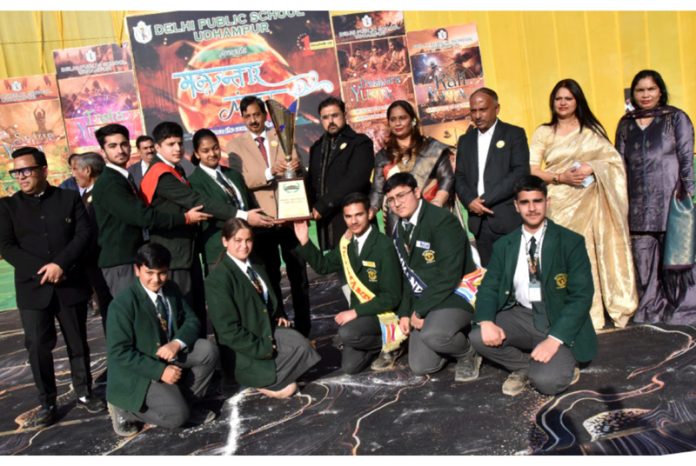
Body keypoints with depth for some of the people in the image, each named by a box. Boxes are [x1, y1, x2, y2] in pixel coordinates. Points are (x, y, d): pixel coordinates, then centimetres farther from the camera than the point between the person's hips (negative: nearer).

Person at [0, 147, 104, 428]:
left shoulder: (70, 198, 6)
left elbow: (83, 234, -3)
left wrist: (60, 264, -17)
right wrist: (42, 269, -14)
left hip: (70, 284, 0)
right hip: (32, 287, 0)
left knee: (77, 342, 9)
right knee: (38, 347, 0)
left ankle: (84, 393, 24)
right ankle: (47, 404, 12)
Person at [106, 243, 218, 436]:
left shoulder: (172, 289, -1)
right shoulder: (122, 304, -22)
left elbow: (192, 321, 0)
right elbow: (119, 353, -22)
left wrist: (177, 343, -22)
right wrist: (160, 370, -26)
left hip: (169, 354, 7)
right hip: (138, 371, -7)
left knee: (207, 350, -16)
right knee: (178, 415, -21)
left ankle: (185, 401, 4)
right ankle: (124, 409, 3)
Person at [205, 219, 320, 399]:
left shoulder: (257, 268, 12)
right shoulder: (218, 278, -16)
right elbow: (228, 329, -20)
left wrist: (279, 316, 5)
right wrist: (262, 349, -21)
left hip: (268, 330, 8)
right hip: (242, 349, -8)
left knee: (300, 344, -19)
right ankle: (267, 381, 1)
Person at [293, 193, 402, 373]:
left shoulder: (384, 246, -21)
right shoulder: (346, 243, 0)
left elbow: (391, 297, -21)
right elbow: (323, 266, 12)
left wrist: (355, 311, -24)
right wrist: (304, 241, -3)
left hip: (382, 311, -6)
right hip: (358, 310, 6)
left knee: (346, 333, -31)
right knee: (349, 367, -3)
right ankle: (378, 340, 22)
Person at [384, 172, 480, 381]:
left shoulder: (442, 220, -18)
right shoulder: (399, 229, 7)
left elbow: (449, 276, -22)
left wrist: (420, 310, -17)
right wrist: (405, 312, 1)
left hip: (455, 295, -7)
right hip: (423, 302, 7)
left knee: (432, 335, -35)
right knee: (420, 367, 0)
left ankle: (468, 353, -2)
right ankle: (453, 340, 27)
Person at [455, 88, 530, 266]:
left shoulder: (514, 134, 3)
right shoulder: (465, 140, 17)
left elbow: (521, 172, -8)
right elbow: (459, 177, 14)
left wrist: (486, 199, -12)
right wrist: (470, 201, -7)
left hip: (509, 219, -4)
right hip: (478, 221, 4)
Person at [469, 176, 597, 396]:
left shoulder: (571, 242, -7)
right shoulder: (504, 245, 5)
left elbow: (581, 295, -13)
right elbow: (489, 287, 2)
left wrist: (555, 338, -25)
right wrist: (486, 321, -21)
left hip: (560, 321, -4)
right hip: (521, 316, 4)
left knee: (546, 380, -28)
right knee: (478, 337, -23)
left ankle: (562, 365, 8)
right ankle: (527, 366, 1)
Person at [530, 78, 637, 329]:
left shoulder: (592, 129, 10)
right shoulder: (543, 132, 8)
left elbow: (615, 160, 6)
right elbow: (531, 169, -1)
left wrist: (591, 167, -11)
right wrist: (560, 177, -14)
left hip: (590, 202, 1)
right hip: (560, 203, -1)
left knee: (593, 253, -1)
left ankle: (608, 310, 10)